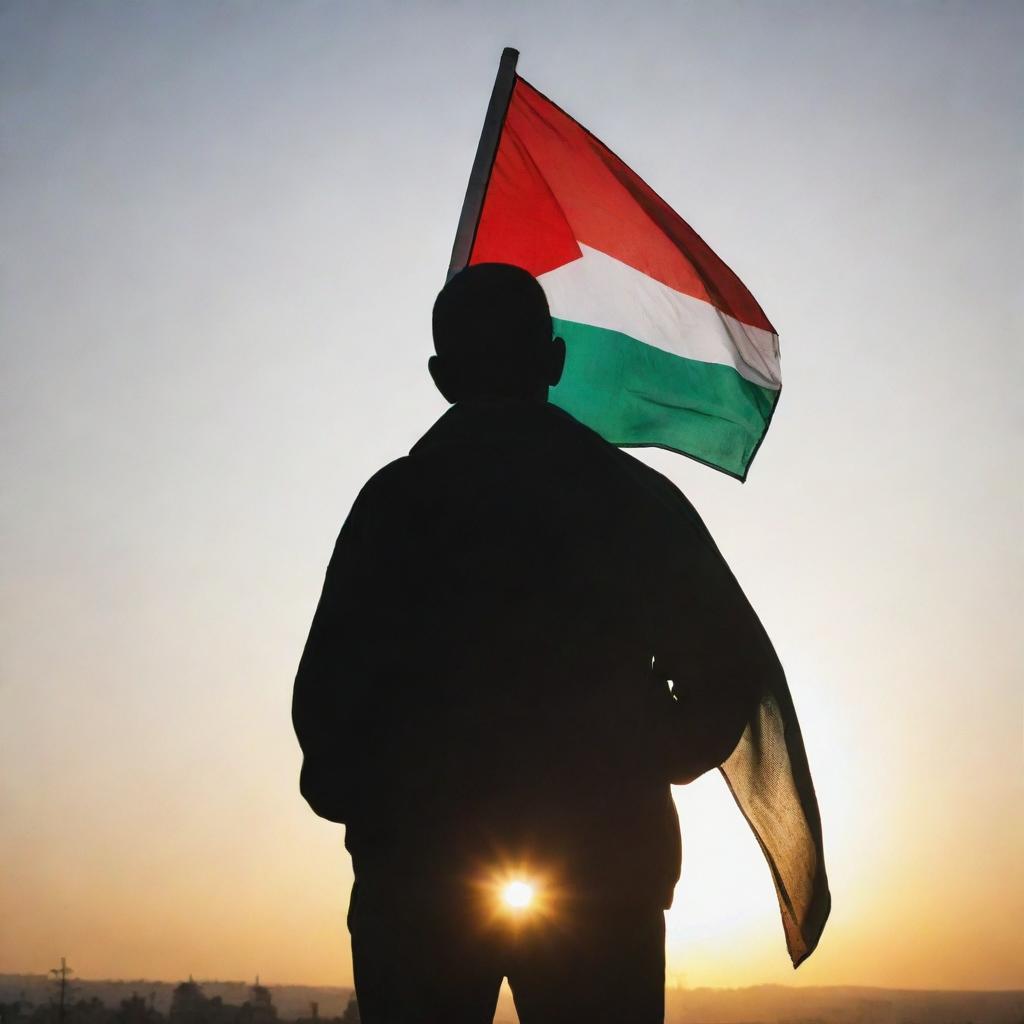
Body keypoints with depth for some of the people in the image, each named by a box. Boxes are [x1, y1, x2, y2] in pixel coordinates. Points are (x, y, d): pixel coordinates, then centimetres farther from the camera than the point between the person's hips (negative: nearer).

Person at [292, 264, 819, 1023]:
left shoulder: (398, 496, 1)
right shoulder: (633, 493, 5)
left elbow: (331, 682, -7)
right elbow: (736, 666, 2)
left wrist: (359, 800, 11)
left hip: (421, 863, -1)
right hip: (605, 860, 1)